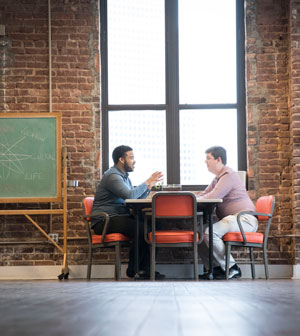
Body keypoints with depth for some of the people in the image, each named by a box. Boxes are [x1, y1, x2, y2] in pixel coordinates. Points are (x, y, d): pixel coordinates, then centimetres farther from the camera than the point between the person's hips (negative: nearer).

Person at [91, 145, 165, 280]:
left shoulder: (124, 176, 20)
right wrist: (147, 182, -14)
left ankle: (145, 269, -9)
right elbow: (130, 195, -25)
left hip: (119, 217, 9)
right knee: (141, 228, -27)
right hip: (104, 221, -9)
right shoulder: (112, 176, -12)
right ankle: (133, 269, -12)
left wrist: (150, 185, 2)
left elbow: (137, 199, 13)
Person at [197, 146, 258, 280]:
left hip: (244, 219, -10)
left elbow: (212, 197, -20)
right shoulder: (218, 178, 23)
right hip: (231, 219, 10)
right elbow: (203, 194, 24)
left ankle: (232, 269, -18)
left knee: (209, 232, -27)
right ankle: (215, 268, 0)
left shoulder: (229, 175, -11)